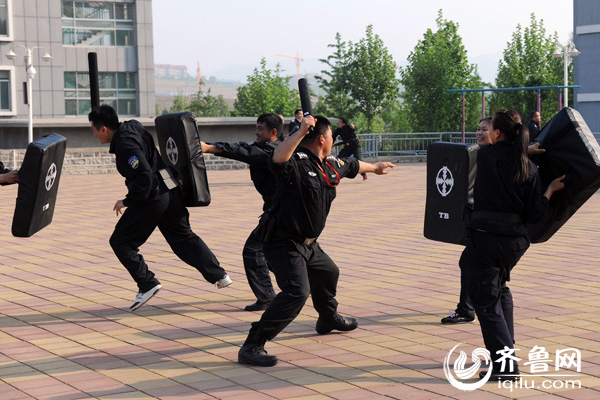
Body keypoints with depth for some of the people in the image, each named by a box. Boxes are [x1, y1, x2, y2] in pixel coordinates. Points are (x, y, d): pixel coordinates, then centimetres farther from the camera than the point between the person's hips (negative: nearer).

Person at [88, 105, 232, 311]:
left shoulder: (125, 145, -21)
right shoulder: (132, 127, 7)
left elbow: (144, 175, -26)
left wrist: (128, 201, -18)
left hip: (152, 200, -10)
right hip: (172, 194, 10)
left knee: (120, 241, 2)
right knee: (183, 237, 23)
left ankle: (147, 283, -1)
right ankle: (219, 275, 21)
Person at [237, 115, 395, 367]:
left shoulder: (331, 166, 7)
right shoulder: (296, 162, -21)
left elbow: (352, 165, 31)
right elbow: (277, 160, -46)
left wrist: (374, 168, 49)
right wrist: (301, 132, -48)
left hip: (307, 243, 10)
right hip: (284, 242, -10)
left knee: (328, 273, 30)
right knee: (296, 292, -24)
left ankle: (329, 319, 61)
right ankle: (252, 347, -23)